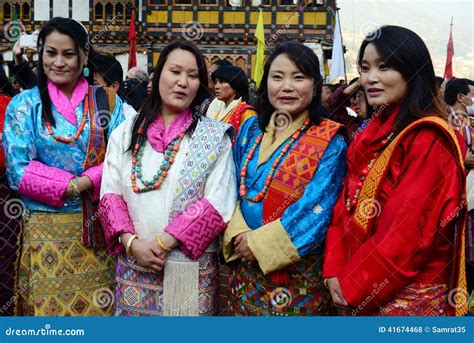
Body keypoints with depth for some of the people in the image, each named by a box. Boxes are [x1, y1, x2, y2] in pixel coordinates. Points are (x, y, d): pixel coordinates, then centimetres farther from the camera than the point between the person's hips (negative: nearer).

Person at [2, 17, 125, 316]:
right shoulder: (25, 105, 1)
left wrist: (85, 183, -17)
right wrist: (72, 185, -15)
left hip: (98, 227, 1)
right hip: (47, 228, -1)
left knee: (98, 307, 8)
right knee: (50, 306, 6)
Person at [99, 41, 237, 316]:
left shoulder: (215, 136, -1)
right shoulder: (126, 132, 6)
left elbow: (218, 202, -10)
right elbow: (111, 193, 3)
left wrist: (163, 242, -15)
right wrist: (132, 242, -13)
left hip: (192, 269, -2)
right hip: (134, 266, 2)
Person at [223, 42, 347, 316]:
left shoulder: (329, 142, -10)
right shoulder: (251, 129, 5)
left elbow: (317, 209, -16)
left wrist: (259, 243, -17)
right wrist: (238, 235, -11)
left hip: (297, 275, -4)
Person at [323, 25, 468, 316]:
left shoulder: (429, 139, -18)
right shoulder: (373, 134, 6)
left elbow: (410, 228, -23)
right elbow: (348, 204, 5)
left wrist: (354, 286, -16)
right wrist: (335, 270, -5)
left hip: (406, 294, -7)